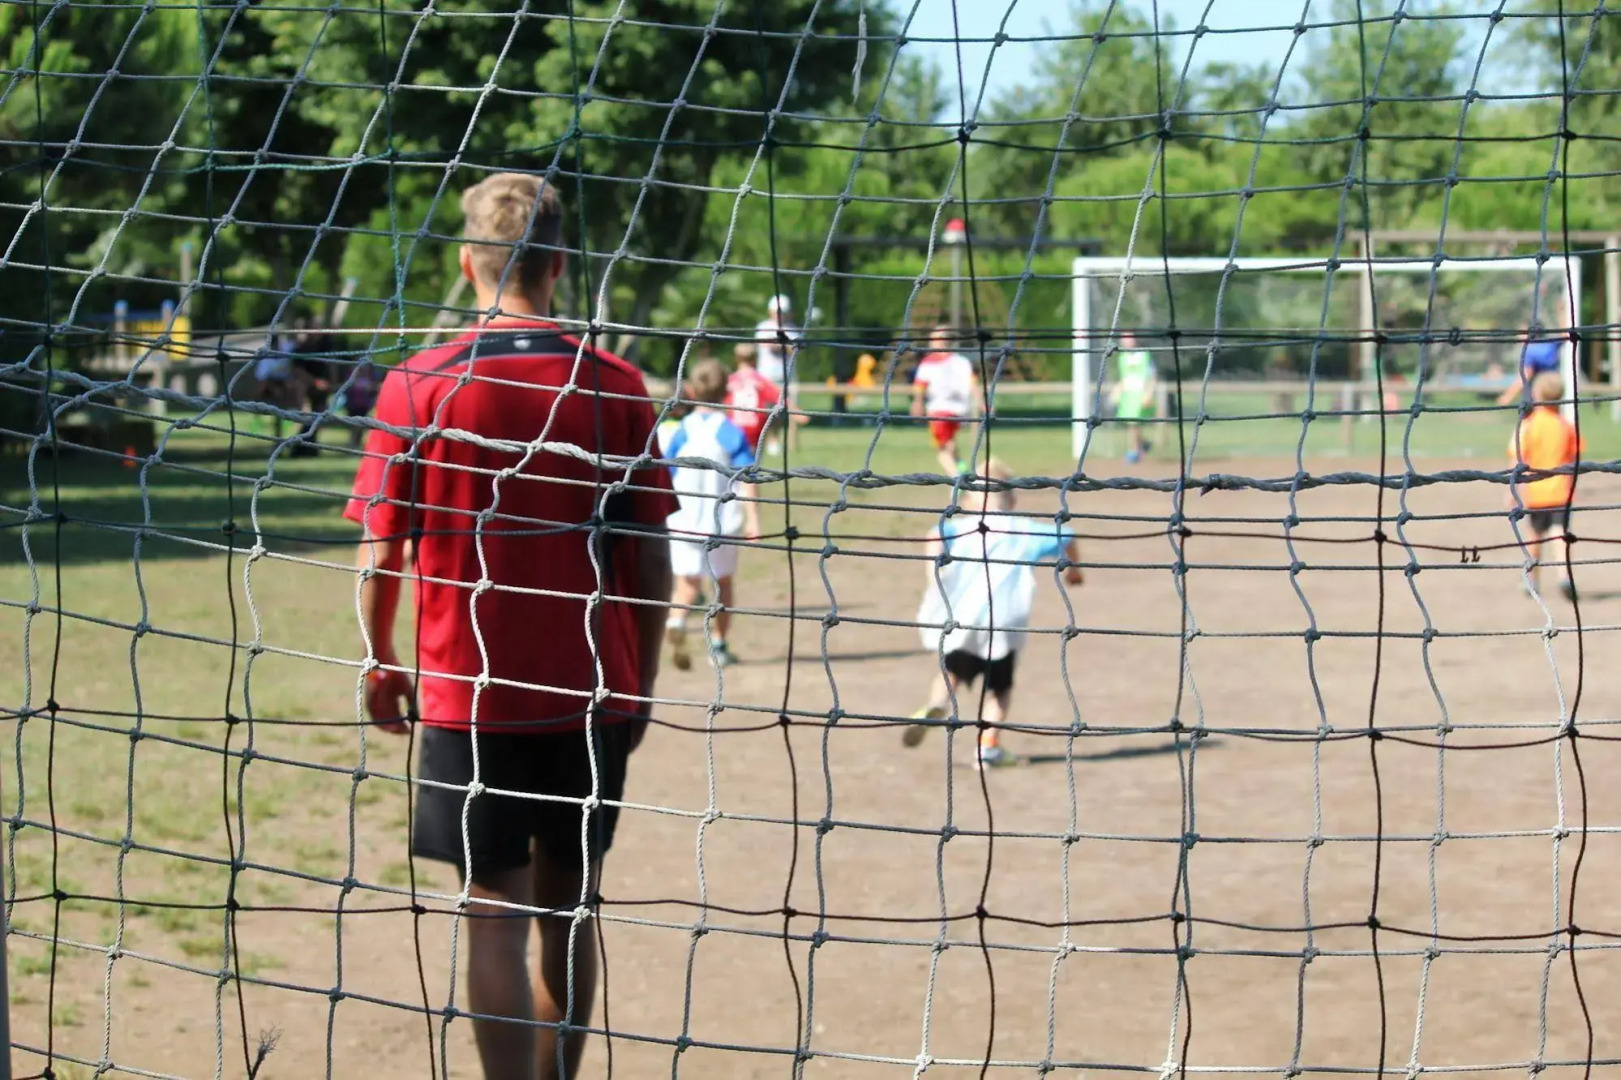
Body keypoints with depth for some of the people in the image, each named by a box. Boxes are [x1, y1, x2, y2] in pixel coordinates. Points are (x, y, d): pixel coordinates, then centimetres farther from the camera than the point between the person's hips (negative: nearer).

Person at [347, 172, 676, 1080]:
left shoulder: (417, 387, -7)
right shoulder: (616, 387, -3)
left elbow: (379, 550, -4)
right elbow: (653, 559, 0)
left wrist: (381, 664, 11)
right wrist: (641, 682, 12)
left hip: (470, 695, -2)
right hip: (592, 695, 2)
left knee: (497, 918, 1)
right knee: (569, 913, 15)